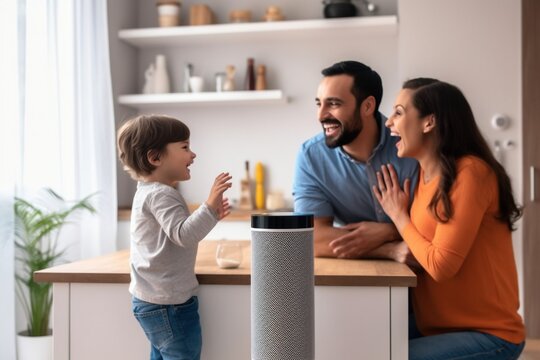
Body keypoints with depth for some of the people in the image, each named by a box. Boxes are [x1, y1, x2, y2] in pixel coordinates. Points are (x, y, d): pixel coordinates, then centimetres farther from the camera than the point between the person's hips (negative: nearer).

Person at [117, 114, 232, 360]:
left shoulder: (149, 193, 15)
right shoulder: (160, 195, -18)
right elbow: (183, 235, -31)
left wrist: (209, 215, 14)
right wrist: (209, 207, -38)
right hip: (168, 303, -11)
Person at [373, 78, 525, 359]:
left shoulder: (469, 172, -18)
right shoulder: (424, 174, 7)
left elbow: (440, 265, -20)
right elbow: (419, 253, 6)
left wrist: (398, 215, -8)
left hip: (488, 335, -7)